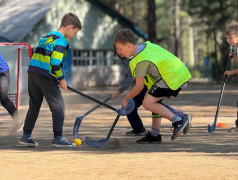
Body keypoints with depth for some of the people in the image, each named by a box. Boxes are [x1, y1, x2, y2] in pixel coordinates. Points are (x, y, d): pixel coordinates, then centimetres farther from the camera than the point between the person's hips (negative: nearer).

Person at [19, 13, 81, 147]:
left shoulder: (47, 37, 20)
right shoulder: (61, 40, -9)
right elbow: (55, 63, -17)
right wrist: (61, 79, -4)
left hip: (32, 72, 9)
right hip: (46, 76, -9)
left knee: (34, 105, 15)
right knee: (58, 105, -1)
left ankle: (26, 136, 14)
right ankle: (58, 137, -1)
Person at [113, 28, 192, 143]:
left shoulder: (140, 61, -17)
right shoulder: (146, 45, 9)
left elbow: (139, 87, -9)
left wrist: (126, 99, 7)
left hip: (172, 78, -10)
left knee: (147, 103, -10)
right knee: (154, 100, 19)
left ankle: (178, 121, -12)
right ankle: (154, 134, 21)